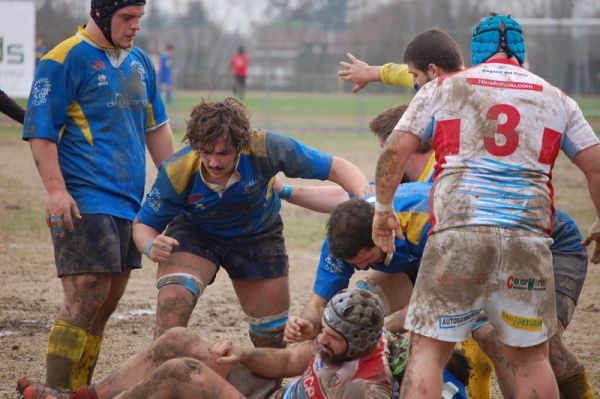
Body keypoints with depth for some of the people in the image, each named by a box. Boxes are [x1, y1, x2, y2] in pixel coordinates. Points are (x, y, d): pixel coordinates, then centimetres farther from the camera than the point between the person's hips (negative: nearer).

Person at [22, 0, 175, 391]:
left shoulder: (139, 62, 16)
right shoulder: (64, 60, -7)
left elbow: (156, 127, 26)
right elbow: (41, 133, -10)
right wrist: (56, 190, -19)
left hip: (129, 202, 8)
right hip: (85, 203, -8)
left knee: (106, 305, 9)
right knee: (84, 300, -15)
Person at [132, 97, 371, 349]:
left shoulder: (264, 149, -35)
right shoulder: (176, 174, -33)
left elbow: (336, 168, -27)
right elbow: (143, 224, -16)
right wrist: (152, 248, -40)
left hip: (258, 237, 1)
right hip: (194, 233, -1)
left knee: (273, 338, 8)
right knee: (173, 301, -30)